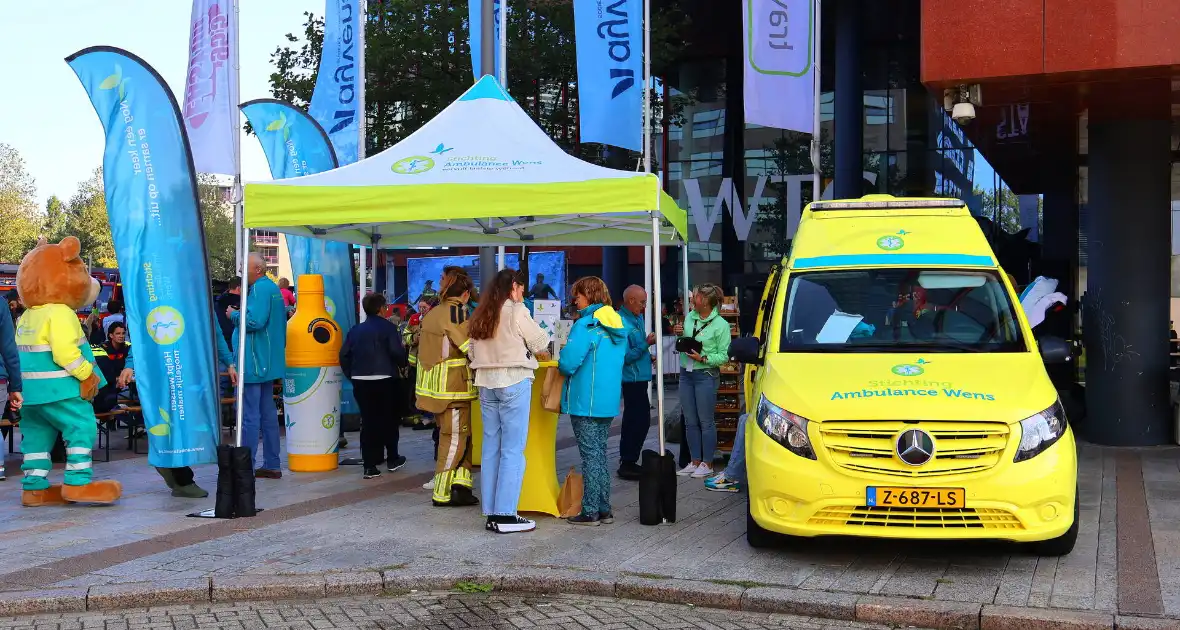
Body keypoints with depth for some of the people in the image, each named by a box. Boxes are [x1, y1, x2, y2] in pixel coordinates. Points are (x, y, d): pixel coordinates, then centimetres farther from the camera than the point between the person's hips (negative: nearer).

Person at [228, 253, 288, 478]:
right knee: (268, 414, 13)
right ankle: (271, 466, 18)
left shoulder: (260, 288, -14)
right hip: (269, 363, 10)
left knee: (249, 416, -7)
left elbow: (254, 321, -24)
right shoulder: (273, 288, 17)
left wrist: (234, 315, -9)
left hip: (253, 363, -10)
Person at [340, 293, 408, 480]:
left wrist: (351, 375, 13)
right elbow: (397, 352, -15)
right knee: (389, 419, 13)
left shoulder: (356, 329, 9)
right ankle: (392, 459, 23)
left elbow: (344, 354, 5)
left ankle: (370, 466, 1)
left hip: (361, 381, 4)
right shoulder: (388, 328, -6)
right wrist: (401, 364, 5)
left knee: (367, 421, 5)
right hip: (385, 380, -4)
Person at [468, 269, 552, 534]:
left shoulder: (480, 316, 12)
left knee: (491, 447, 10)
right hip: (514, 381, -7)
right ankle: (506, 515, -4)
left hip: (485, 382, 7)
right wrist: (542, 355, 21)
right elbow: (540, 343, 0)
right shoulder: (516, 311, -8)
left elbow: (473, 353, 16)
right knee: (513, 449, -3)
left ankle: (491, 513, 13)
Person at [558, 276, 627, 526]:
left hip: (585, 402, -8)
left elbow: (568, 363, -20)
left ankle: (591, 512, 5)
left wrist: (562, 363, 1)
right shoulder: (617, 324, 9)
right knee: (600, 452, 15)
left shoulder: (586, 325, -16)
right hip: (609, 401, 8)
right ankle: (604, 509, 19)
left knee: (590, 455, -1)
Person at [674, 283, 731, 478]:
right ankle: (695, 461, 20)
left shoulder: (720, 324, -8)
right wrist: (679, 335, 0)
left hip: (706, 375, -6)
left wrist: (703, 358, -19)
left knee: (706, 421, 0)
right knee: (690, 421, 11)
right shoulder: (690, 317, 9)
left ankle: (707, 464, 8)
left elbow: (724, 355, -9)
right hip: (686, 373, 6)